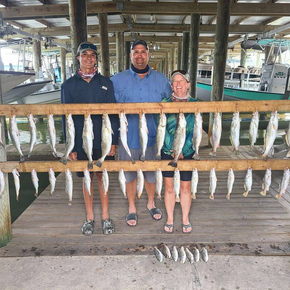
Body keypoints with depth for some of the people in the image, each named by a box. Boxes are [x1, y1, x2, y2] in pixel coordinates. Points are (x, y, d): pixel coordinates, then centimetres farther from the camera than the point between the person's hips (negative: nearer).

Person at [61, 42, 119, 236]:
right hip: (81, 143, 0)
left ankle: (105, 217, 25)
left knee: (103, 177, 9)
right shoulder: (69, 85, 1)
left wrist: (114, 141, -4)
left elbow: (113, 113, 2)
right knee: (87, 179, 11)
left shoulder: (106, 83, 2)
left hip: (103, 141, 0)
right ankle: (90, 218, 27)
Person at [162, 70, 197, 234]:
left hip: (187, 152, 0)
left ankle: (185, 219, 30)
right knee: (169, 187, 9)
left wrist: (182, 151, -13)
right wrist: (172, 149, -15)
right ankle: (170, 218, 28)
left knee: (185, 188, 10)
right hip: (167, 151, 0)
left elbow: (194, 130, -5)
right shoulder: (165, 103, 0)